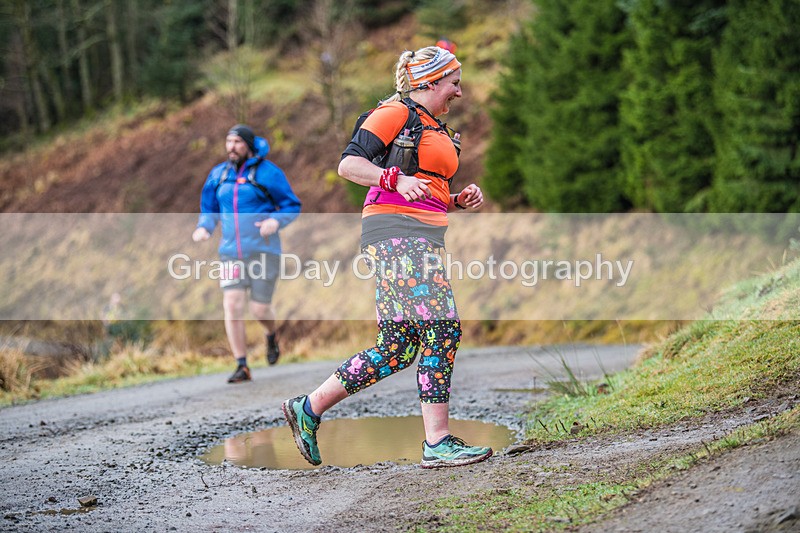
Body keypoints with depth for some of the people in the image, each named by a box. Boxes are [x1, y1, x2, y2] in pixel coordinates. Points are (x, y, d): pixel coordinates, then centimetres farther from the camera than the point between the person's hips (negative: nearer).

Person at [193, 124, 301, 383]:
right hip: (231, 252, 3)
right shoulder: (218, 174, 8)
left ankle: (271, 336, 36)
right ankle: (242, 367, -4)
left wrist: (275, 221, -22)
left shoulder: (267, 172, -6)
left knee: (260, 309, -2)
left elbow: (292, 206, -2)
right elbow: (209, 209, 17)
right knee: (232, 305, -11)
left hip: (263, 251, -3)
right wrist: (203, 228, -4)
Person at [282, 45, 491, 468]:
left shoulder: (434, 128, 26)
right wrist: (396, 179, -26)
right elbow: (348, 164, -12)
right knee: (441, 330, -14)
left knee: (397, 349, 4)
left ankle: (308, 409, 11)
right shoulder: (396, 112, -2)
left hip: (423, 238, 10)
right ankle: (437, 442, -12)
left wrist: (461, 201, 12)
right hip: (395, 230, -10)